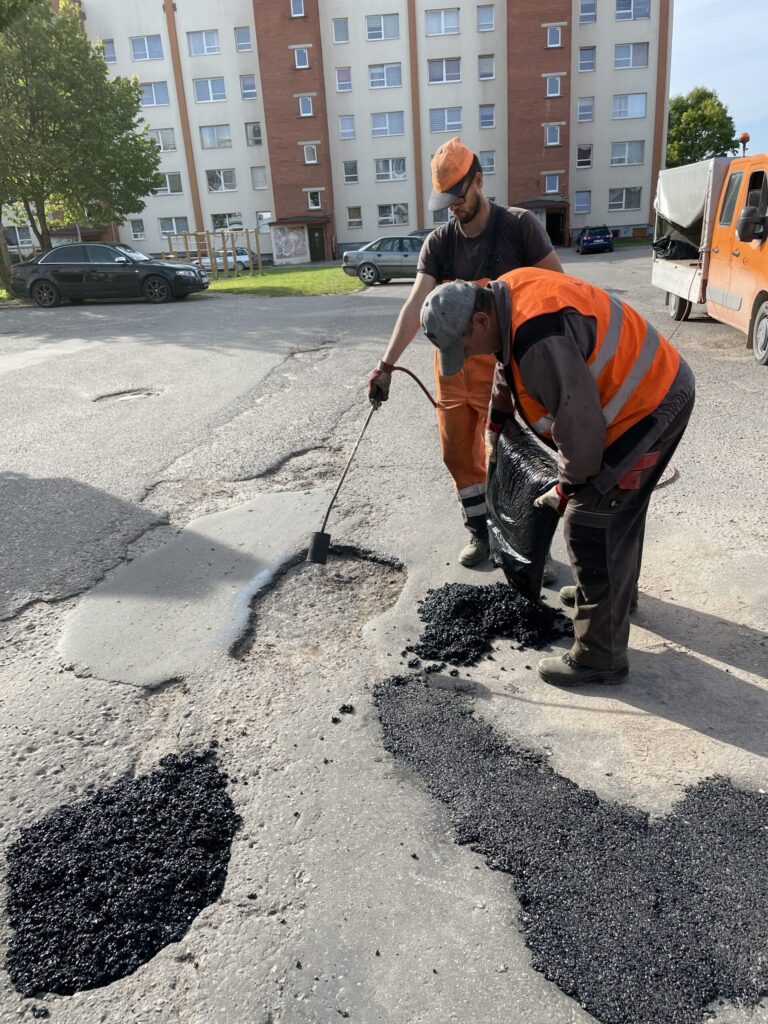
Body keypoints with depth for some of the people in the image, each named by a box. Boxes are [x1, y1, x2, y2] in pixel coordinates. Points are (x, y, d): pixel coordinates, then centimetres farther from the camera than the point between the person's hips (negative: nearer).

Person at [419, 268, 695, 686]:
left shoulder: (540, 337, -32)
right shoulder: (505, 296, 0)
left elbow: (577, 424, -29)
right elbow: (510, 367, 20)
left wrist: (567, 488, -12)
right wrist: (494, 424, 30)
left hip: (650, 405, -10)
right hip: (650, 388, 10)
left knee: (589, 525, -9)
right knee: (618, 508, 25)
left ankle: (600, 657, 3)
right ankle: (616, 590, 48)